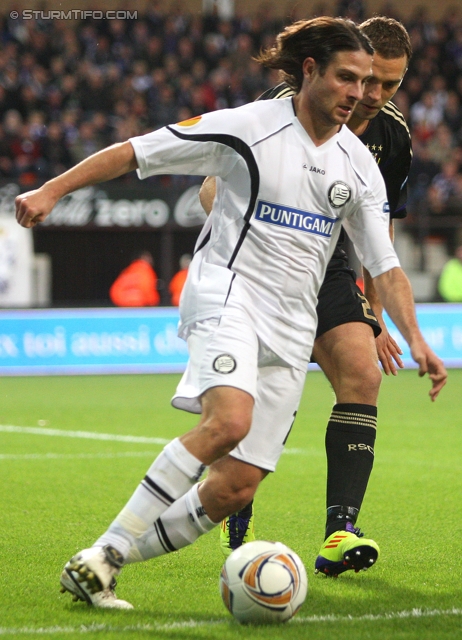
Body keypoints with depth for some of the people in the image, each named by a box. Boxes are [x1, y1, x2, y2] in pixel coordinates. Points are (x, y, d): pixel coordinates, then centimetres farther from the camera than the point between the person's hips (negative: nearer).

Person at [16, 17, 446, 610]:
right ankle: (103, 552, -28)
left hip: (291, 328, 6)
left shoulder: (358, 165, 10)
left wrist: (415, 340, -1)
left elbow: (384, 264, 13)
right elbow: (137, 152, -2)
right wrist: (52, 189, -8)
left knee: (235, 489, -6)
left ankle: (106, 562, 6)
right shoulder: (249, 127, -5)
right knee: (229, 421, -34)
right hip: (227, 291, -6)